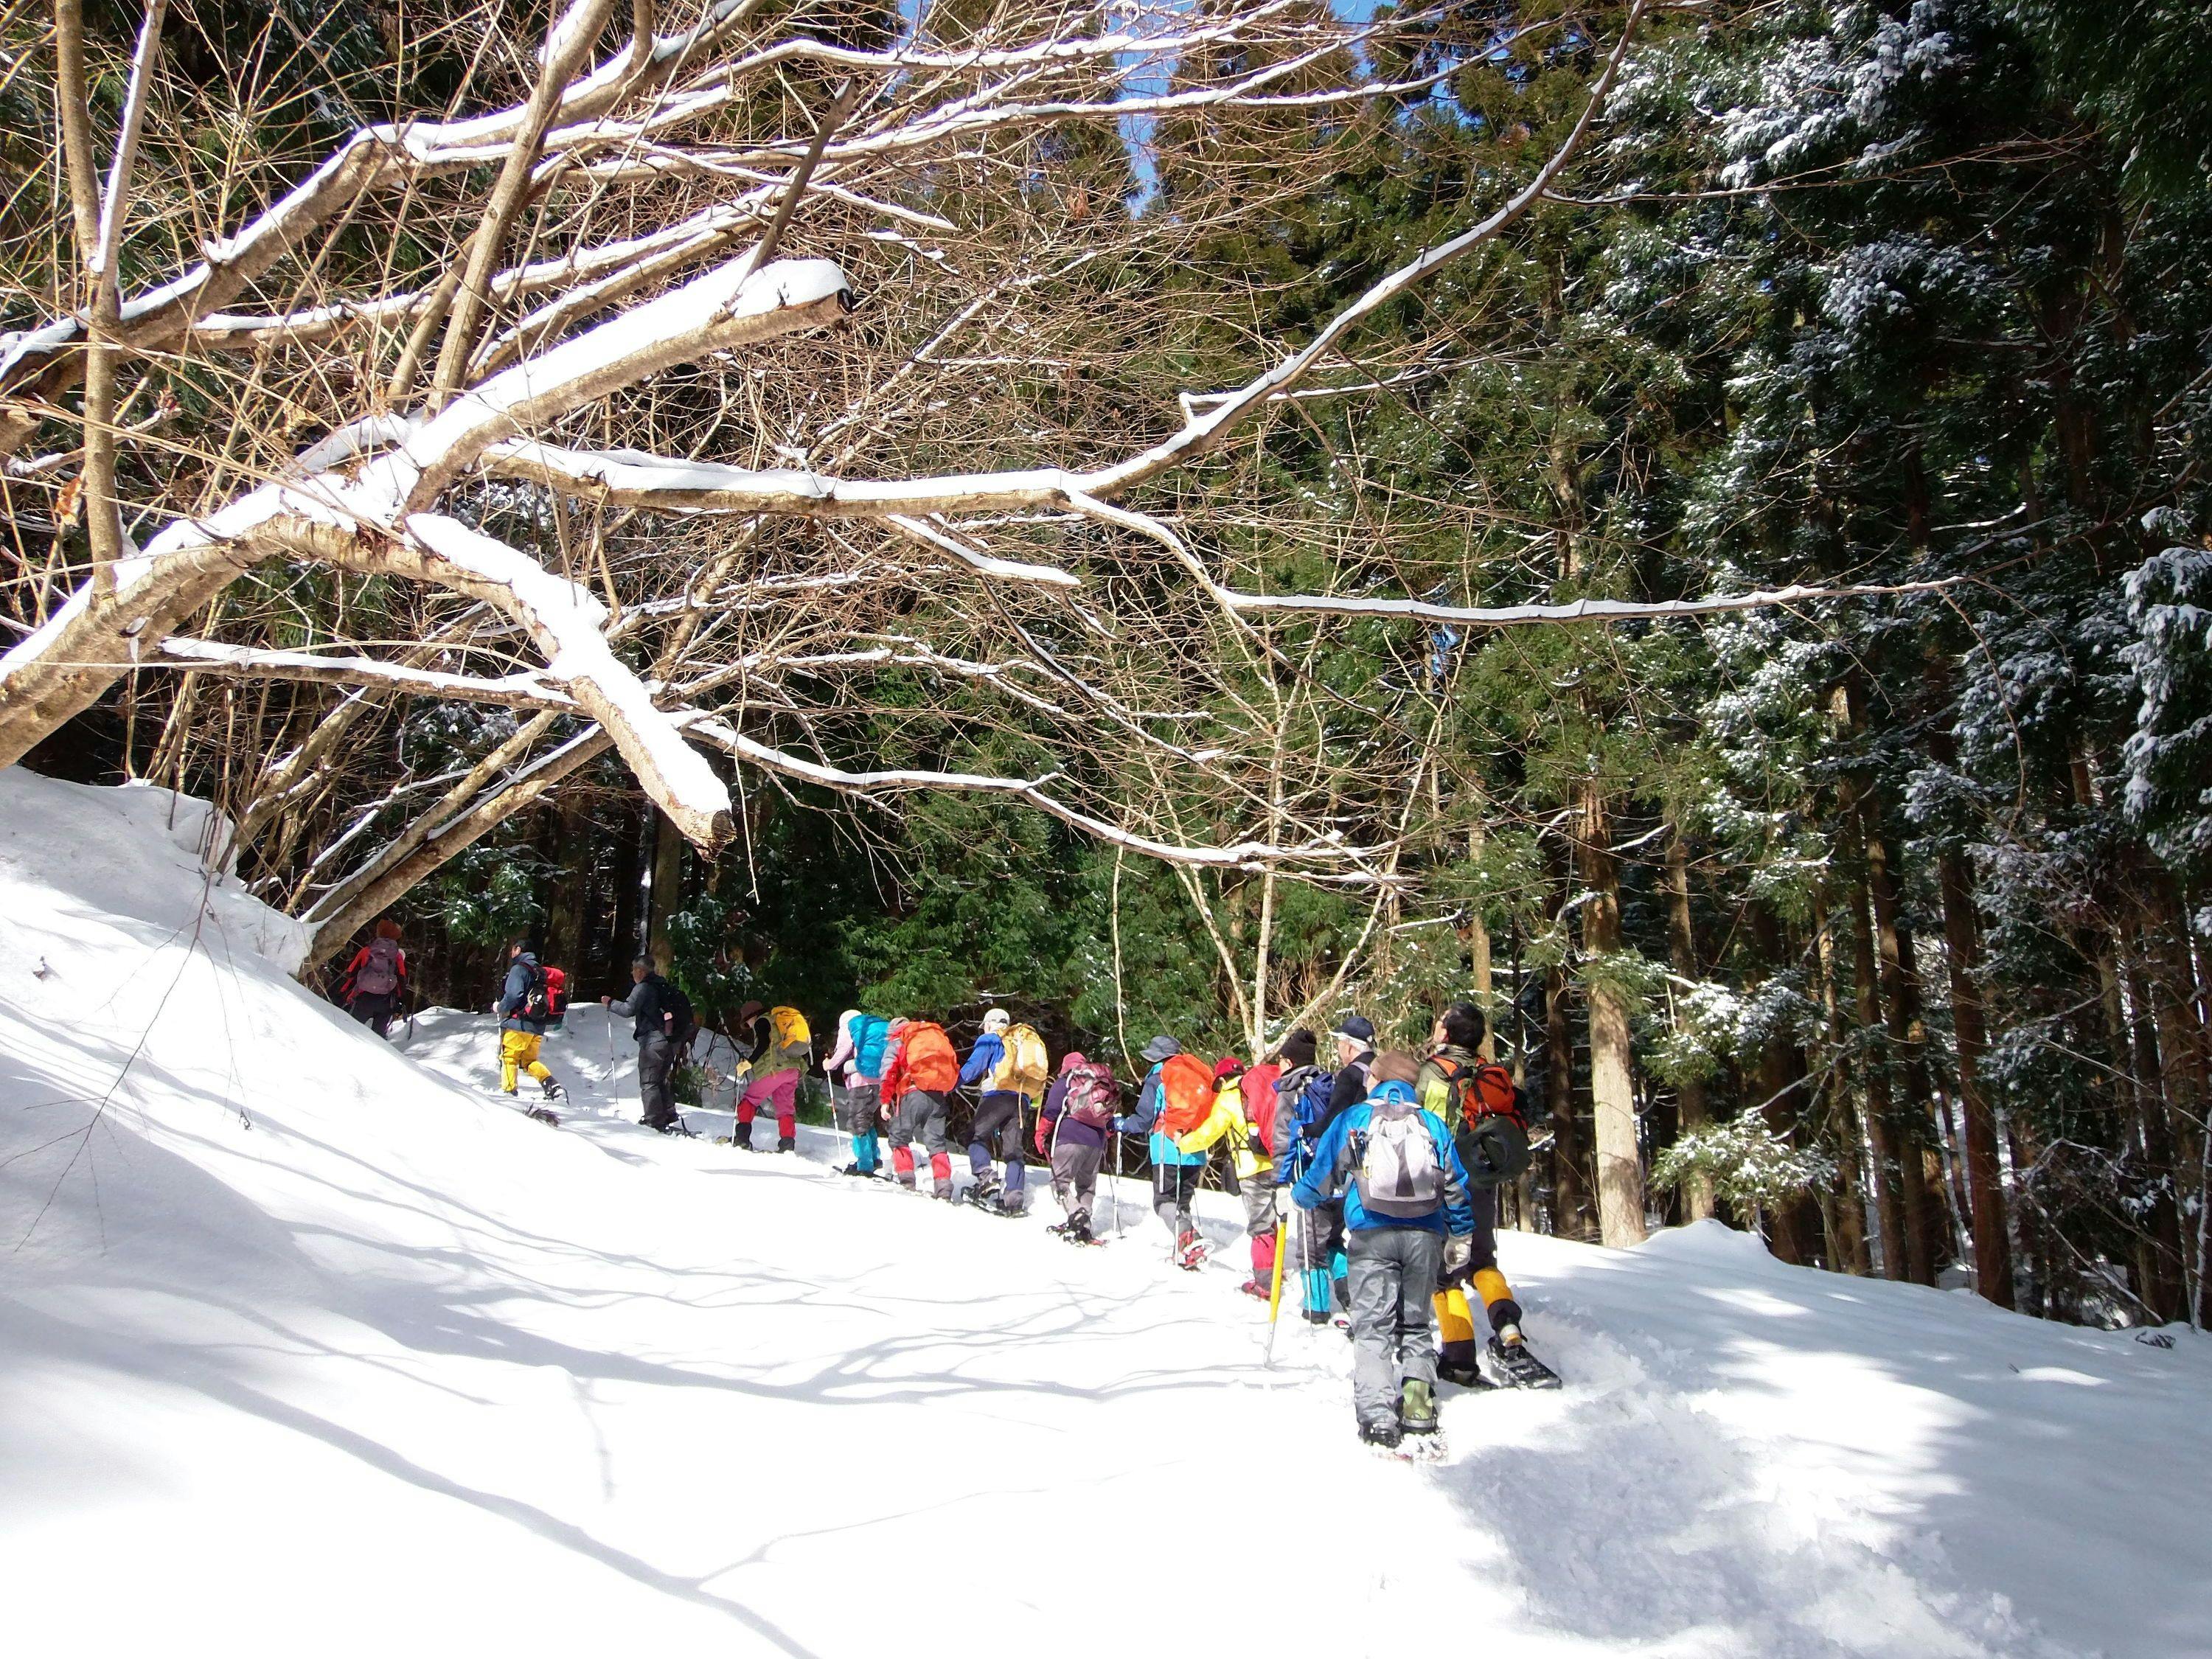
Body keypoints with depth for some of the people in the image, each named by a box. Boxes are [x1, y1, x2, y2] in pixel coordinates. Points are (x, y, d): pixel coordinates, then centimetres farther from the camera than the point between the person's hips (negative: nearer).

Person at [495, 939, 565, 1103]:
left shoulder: (519, 969, -7)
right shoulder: (540, 971, 18)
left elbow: (513, 995, -20)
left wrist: (500, 1008, -3)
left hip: (518, 1024, -8)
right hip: (537, 1028, 8)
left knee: (508, 1058, 2)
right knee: (530, 1060, 12)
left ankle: (508, 1091, -3)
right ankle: (551, 1085, -7)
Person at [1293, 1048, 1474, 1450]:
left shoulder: (1353, 1118, 8)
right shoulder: (1432, 1123, 14)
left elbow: (1323, 1171, 10)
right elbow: (1456, 1185, 14)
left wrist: (1301, 1198, 30)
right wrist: (1460, 1237, 25)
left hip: (1372, 1234, -2)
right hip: (1425, 1236, 3)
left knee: (1373, 1325, -1)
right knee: (1415, 1325, 13)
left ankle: (1378, 1418, -12)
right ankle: (1419, 1411, 1)